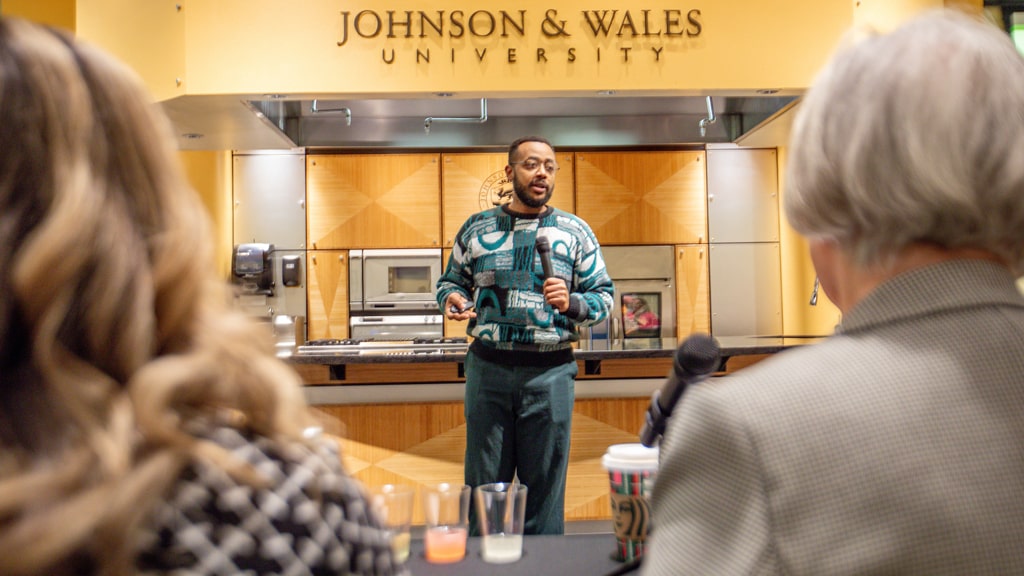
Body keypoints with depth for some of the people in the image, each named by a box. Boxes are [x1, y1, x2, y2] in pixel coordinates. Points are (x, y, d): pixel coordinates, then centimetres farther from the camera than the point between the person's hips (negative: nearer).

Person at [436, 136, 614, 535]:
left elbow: (604, 296, 7)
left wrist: (571, 303, -13)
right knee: (484, 485, 8)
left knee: (545, 485, 7)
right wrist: (451, 299, -6)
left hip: (550, 370, -1)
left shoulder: (575, 232, 7)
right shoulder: (477, 228, 10)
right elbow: (450, 280, 17)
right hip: (487, 367, 1)